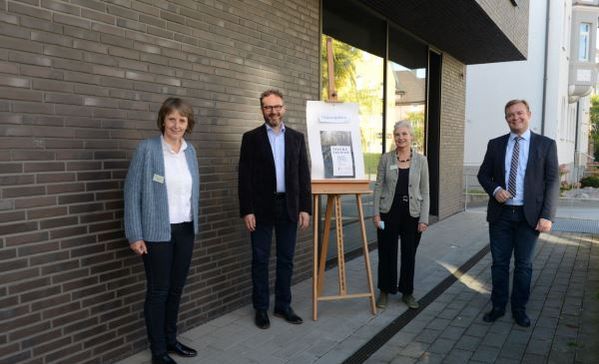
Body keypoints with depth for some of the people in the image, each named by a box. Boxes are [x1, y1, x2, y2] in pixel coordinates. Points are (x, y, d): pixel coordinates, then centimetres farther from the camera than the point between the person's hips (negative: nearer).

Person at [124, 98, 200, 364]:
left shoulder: (190, 151, 6)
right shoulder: (147, 149, -10)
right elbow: (132, 192, -11)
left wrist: (194, 223, 12)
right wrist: (135, 235, -13)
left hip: (186, 231, 5)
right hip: (157, 232, -5)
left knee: (176, 288, 15)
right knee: (158, 291, 6)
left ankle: (171, 340, 33)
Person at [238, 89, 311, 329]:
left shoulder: (296, 137, 7)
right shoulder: (251, 138, 0)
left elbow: (303, 175, 6)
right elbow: (245, 177, -4)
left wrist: (305, 208, 0)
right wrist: (246, 211, -10)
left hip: (289, 207, 3)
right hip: (261, 208, -2)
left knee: (286, 259, 10)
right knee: (260, 260, 6)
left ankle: (283, 305, 25)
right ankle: (261, 309, 20)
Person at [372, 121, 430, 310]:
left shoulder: (421, 160, 0)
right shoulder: (386, 158, 0)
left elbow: (425, 191, 1)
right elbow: (378, 186, 2)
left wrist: (424, 218, -5)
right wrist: (376, 213, -5)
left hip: (412, 214, 0)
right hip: (389, 212, 0)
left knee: (409, 255, 10)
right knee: (387, 253, 8)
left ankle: (407, 292, 27)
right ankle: (385, 291, 24)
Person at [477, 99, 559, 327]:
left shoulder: (546, 144, -1)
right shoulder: (495, 144, 6)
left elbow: (552, 182, -3)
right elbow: (483, 174, 10)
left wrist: (547, 216, -11)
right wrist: (495, 189, -11)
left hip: (529, 215, -1)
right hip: (500, 214, 2)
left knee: (523, 265, 9)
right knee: (499, 263, 10)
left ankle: (519, 309, 25)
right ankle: (498, 306, 24)